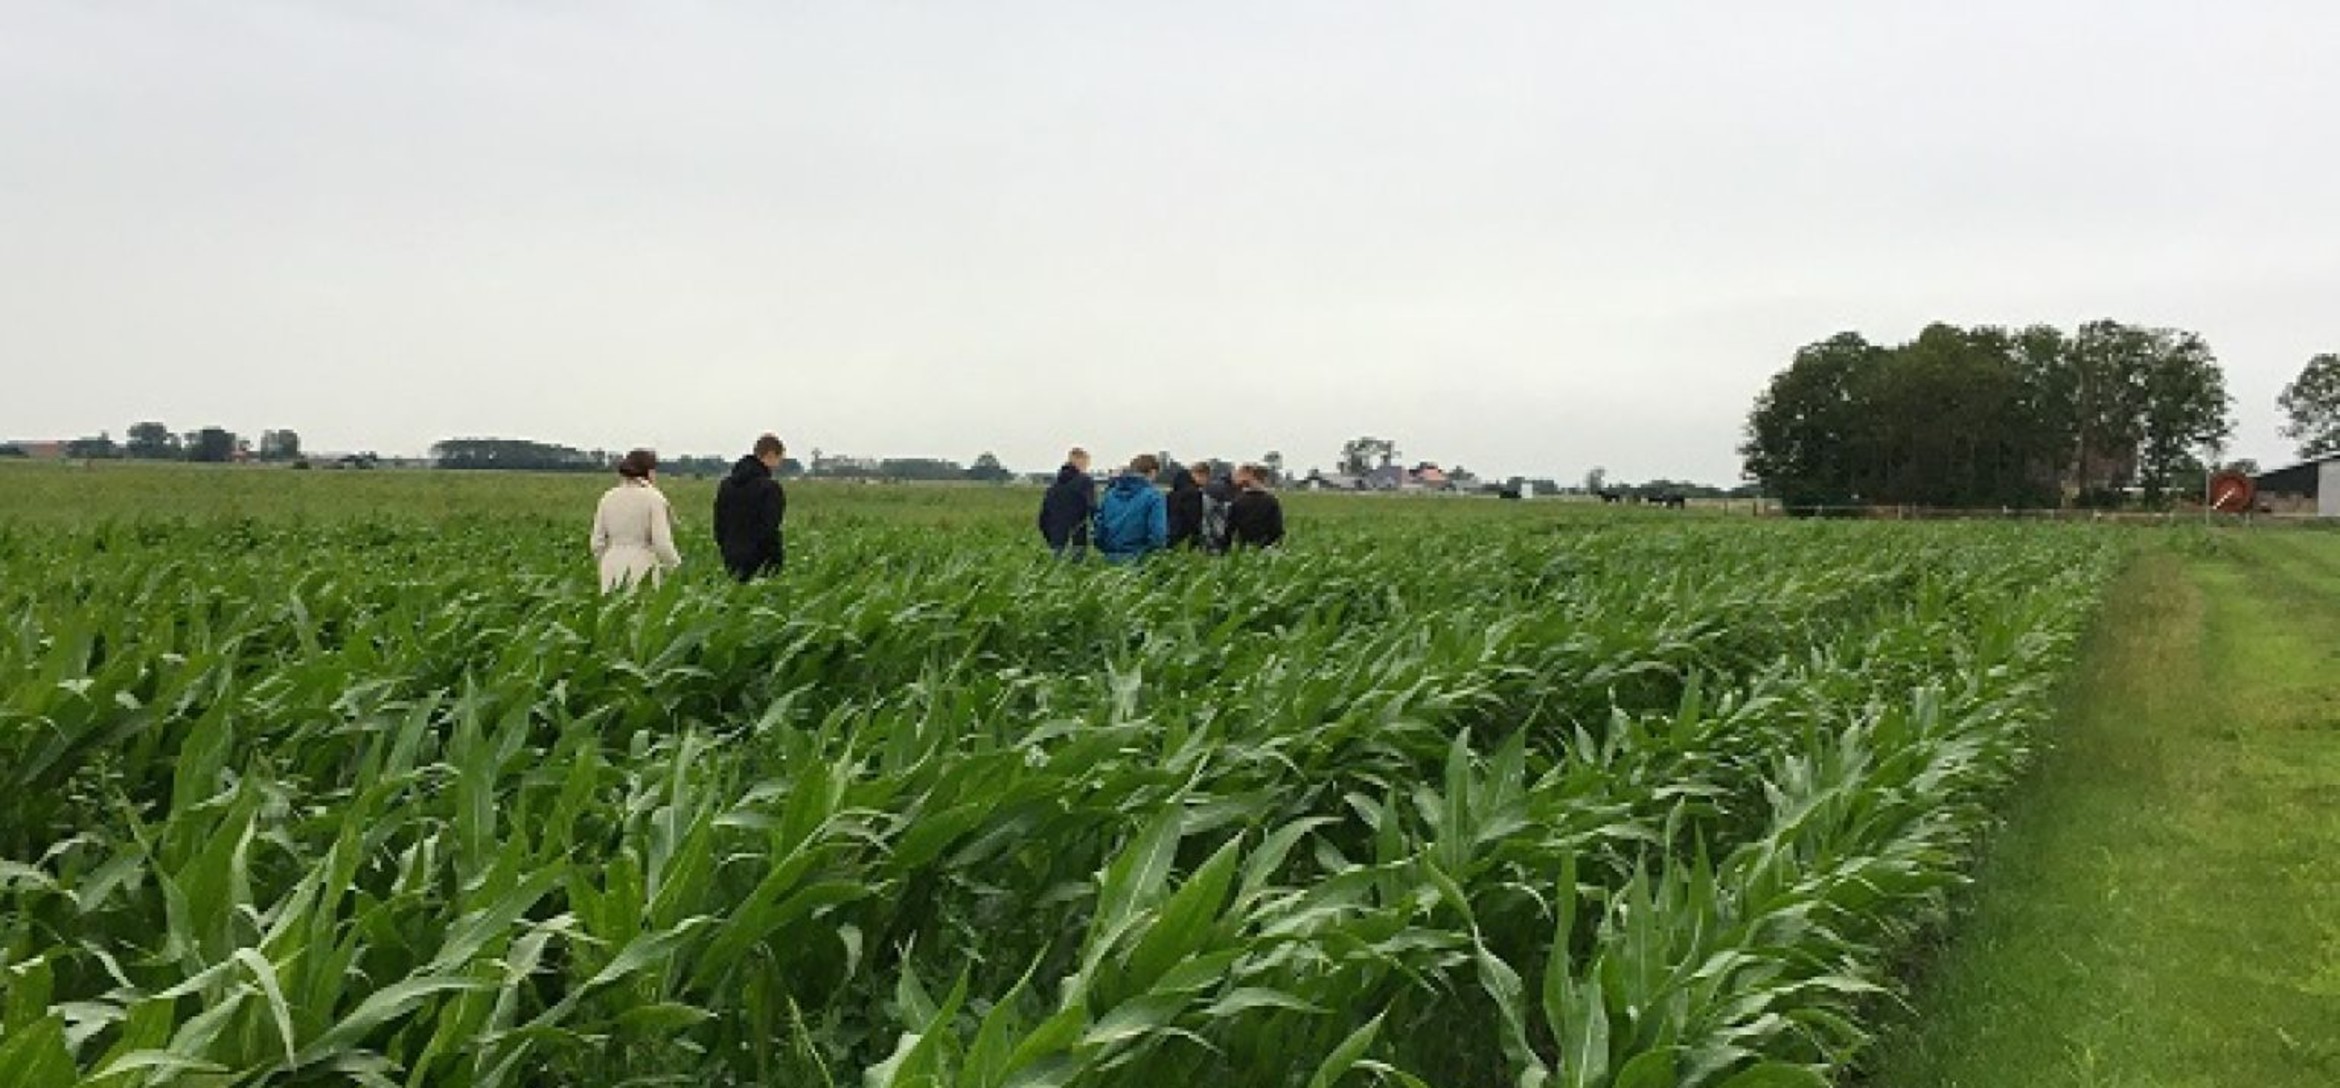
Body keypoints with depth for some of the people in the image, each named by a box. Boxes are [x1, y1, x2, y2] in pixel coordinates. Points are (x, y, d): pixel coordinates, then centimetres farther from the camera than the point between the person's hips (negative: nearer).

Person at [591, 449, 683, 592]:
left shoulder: (608, 498, 9)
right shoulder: (653, 498, -7)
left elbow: (597, 543, 10)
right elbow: (662, 544, -13)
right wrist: (676, 564, 2)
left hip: (612, 576, 5)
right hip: (643, 573, -5)